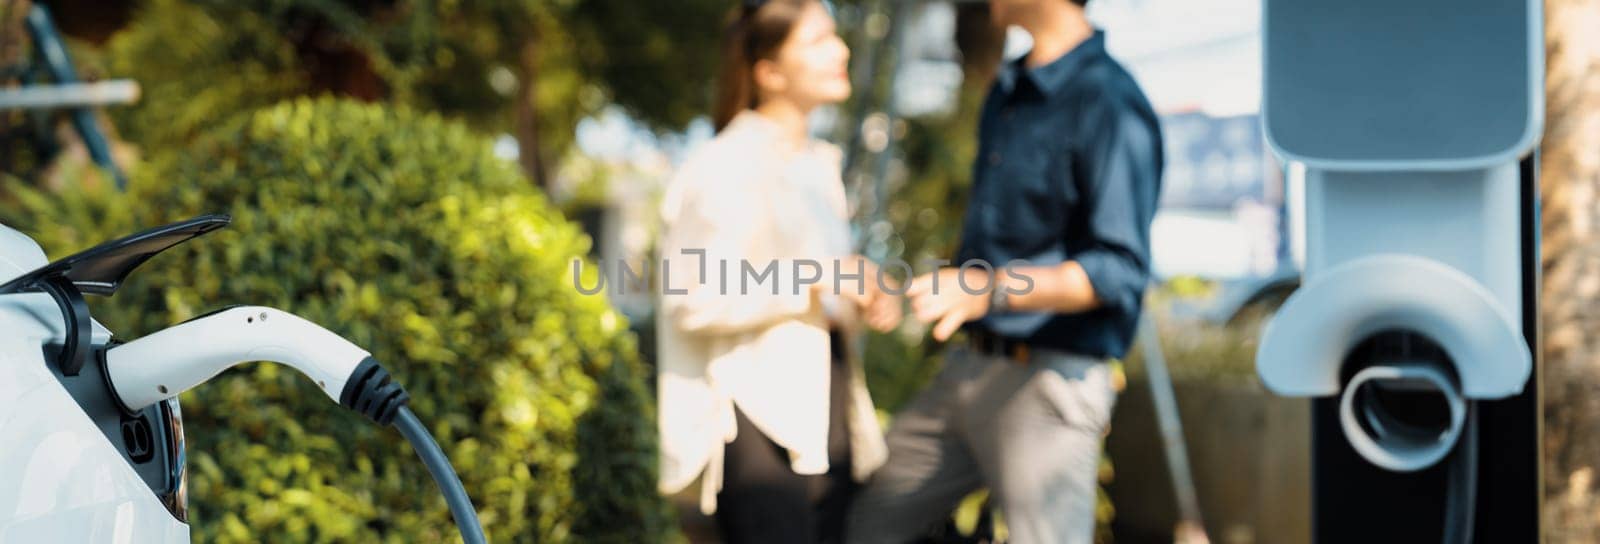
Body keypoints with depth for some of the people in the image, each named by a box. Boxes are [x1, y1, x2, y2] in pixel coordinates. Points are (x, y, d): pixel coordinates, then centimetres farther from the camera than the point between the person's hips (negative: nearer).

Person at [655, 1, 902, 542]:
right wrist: (813, 283, -20)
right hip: (758, 414, -8)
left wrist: (862, 298, 5)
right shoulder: (725, 167, -12)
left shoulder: (820, 162, 16)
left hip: (826, 410, 9)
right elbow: (694, 301, -19)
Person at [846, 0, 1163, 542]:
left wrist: (990, 288, -32)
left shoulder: (1109, 105, -17)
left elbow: (1119, 272, -23)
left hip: (1047, 381, -9)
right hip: (967, 371, 9)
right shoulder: (1008, 89, 11)